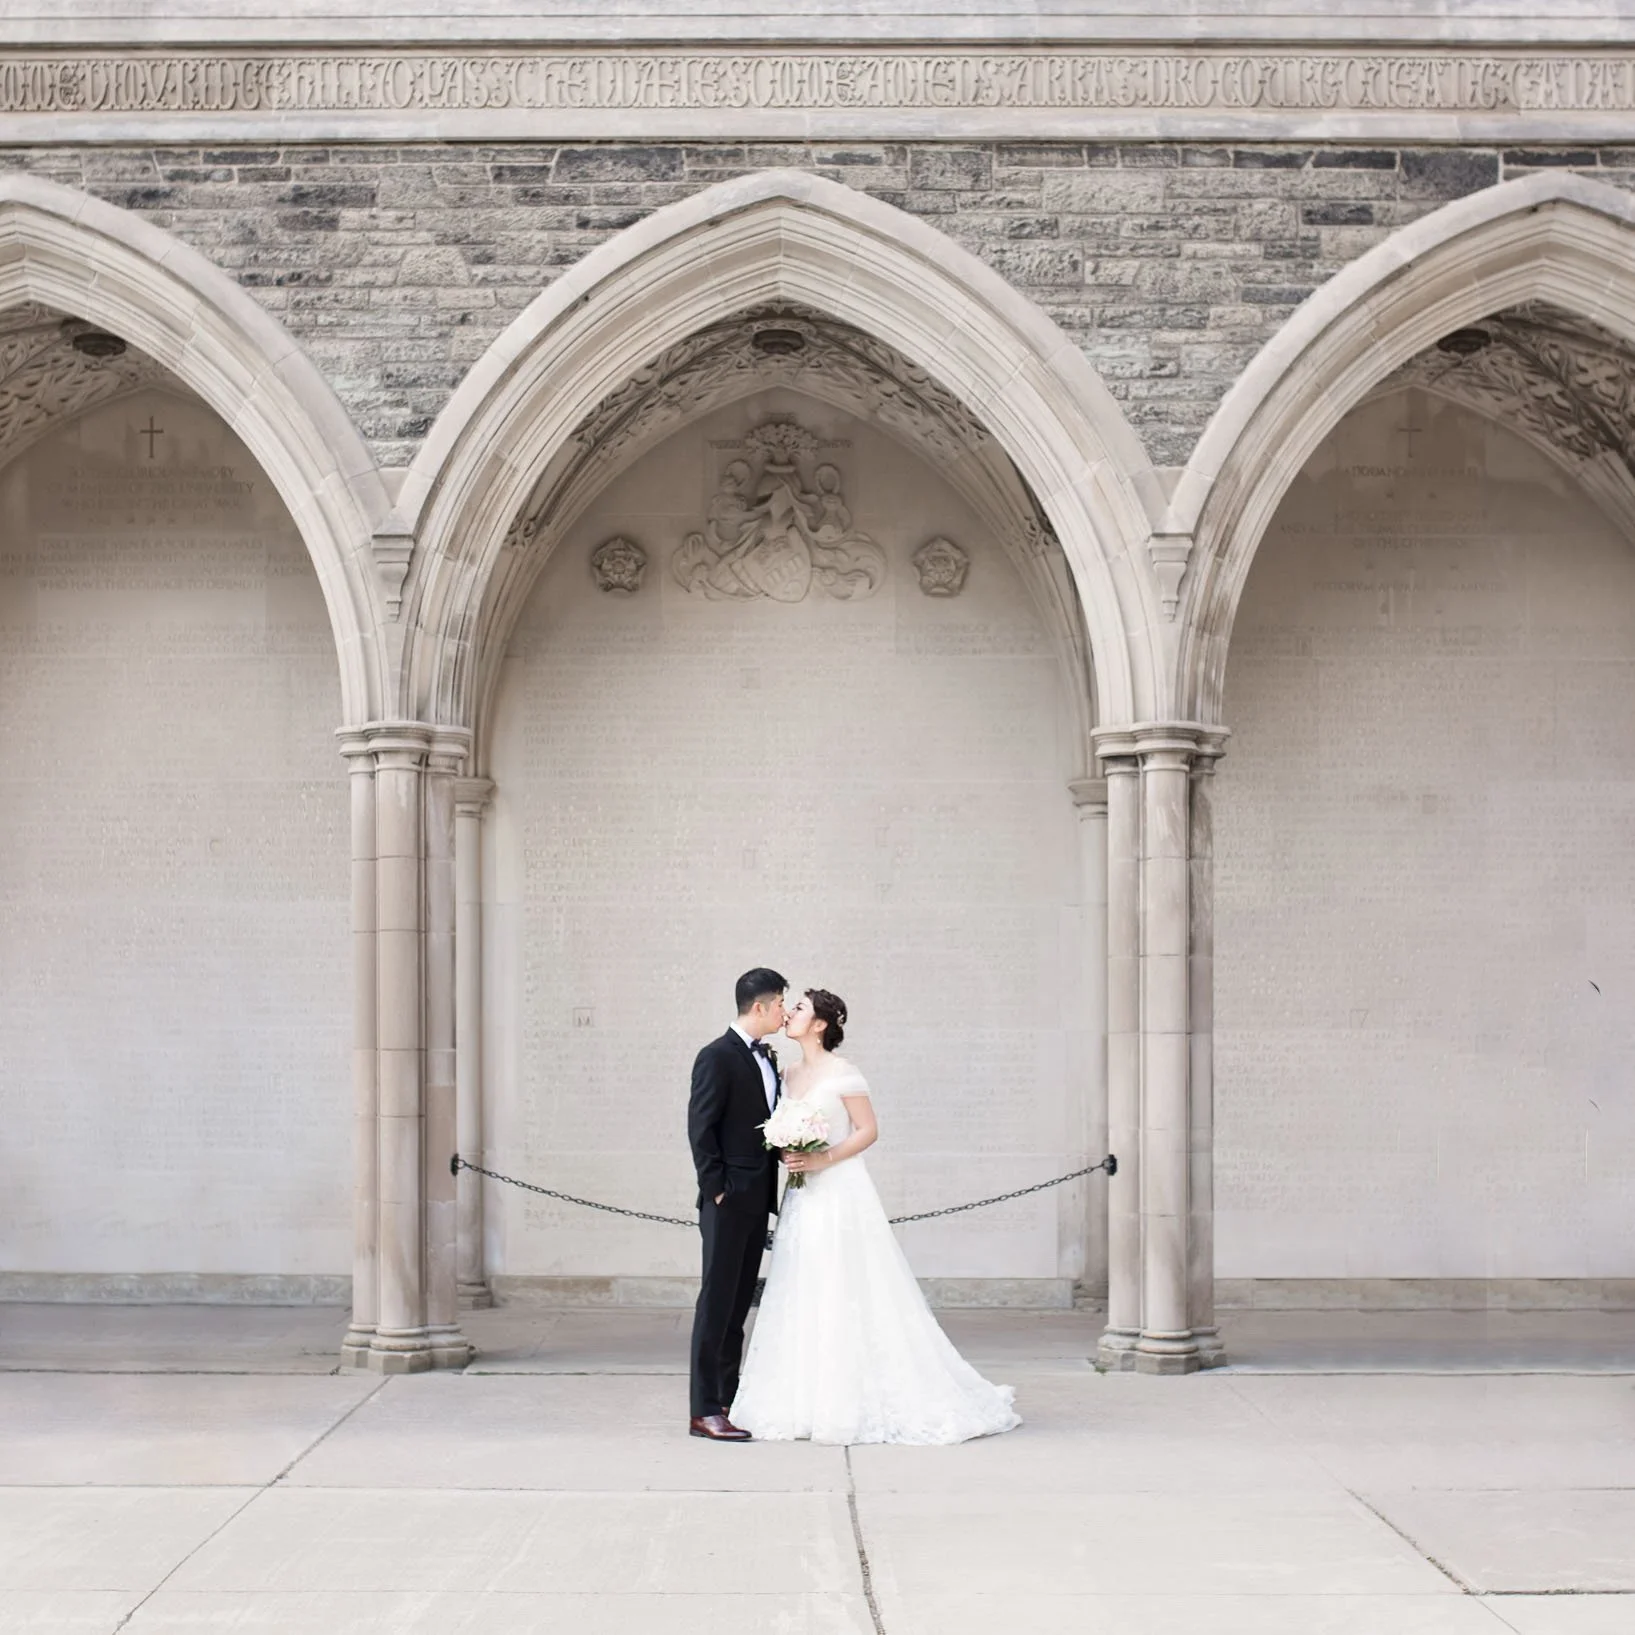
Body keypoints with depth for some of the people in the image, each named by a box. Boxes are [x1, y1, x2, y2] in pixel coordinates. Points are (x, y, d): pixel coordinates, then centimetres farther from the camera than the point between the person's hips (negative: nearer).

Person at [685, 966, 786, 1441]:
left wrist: (770, 1192, 8)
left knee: (739, 1303, 12)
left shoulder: (767, 1058, 13)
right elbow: (700, 1128, -13)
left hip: (757, 1201, 8)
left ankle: (729, 1399, 18)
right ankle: (704, 1410, -3)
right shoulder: (717, 1057, -11)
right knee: (716, 1303, -5)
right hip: (728, 1201, -8)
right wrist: (717, 1188, -14)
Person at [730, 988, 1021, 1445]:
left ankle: (855, 1403, 1)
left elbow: (868, 1130, -9)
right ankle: (808, 1402, 11)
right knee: (804, 1300, 6)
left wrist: (824, 1159, -18)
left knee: (848, 1298, -6)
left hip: (840, 1196, -7)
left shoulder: (842, 1073, -8)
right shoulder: (790, 1075, 13)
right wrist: (787, 1154, 0)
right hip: (803, 1200, 7)